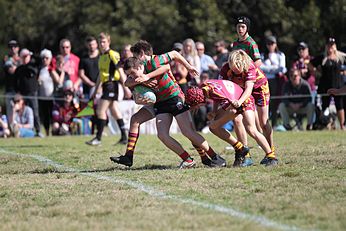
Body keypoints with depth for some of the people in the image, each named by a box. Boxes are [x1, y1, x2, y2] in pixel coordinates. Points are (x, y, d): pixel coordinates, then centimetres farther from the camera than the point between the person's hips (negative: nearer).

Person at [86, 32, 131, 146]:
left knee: (100, 111, -11)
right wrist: (96, 90, 27)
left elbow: (120, 71, -13)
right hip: (106, 85, 9)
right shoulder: (101, 56, 17)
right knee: (115, 112, 9)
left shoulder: (113, 54, -9)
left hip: (111, 84, -9)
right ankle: (124, 137, 12)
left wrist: (125, 87, -19)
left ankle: (98, 138, -9)